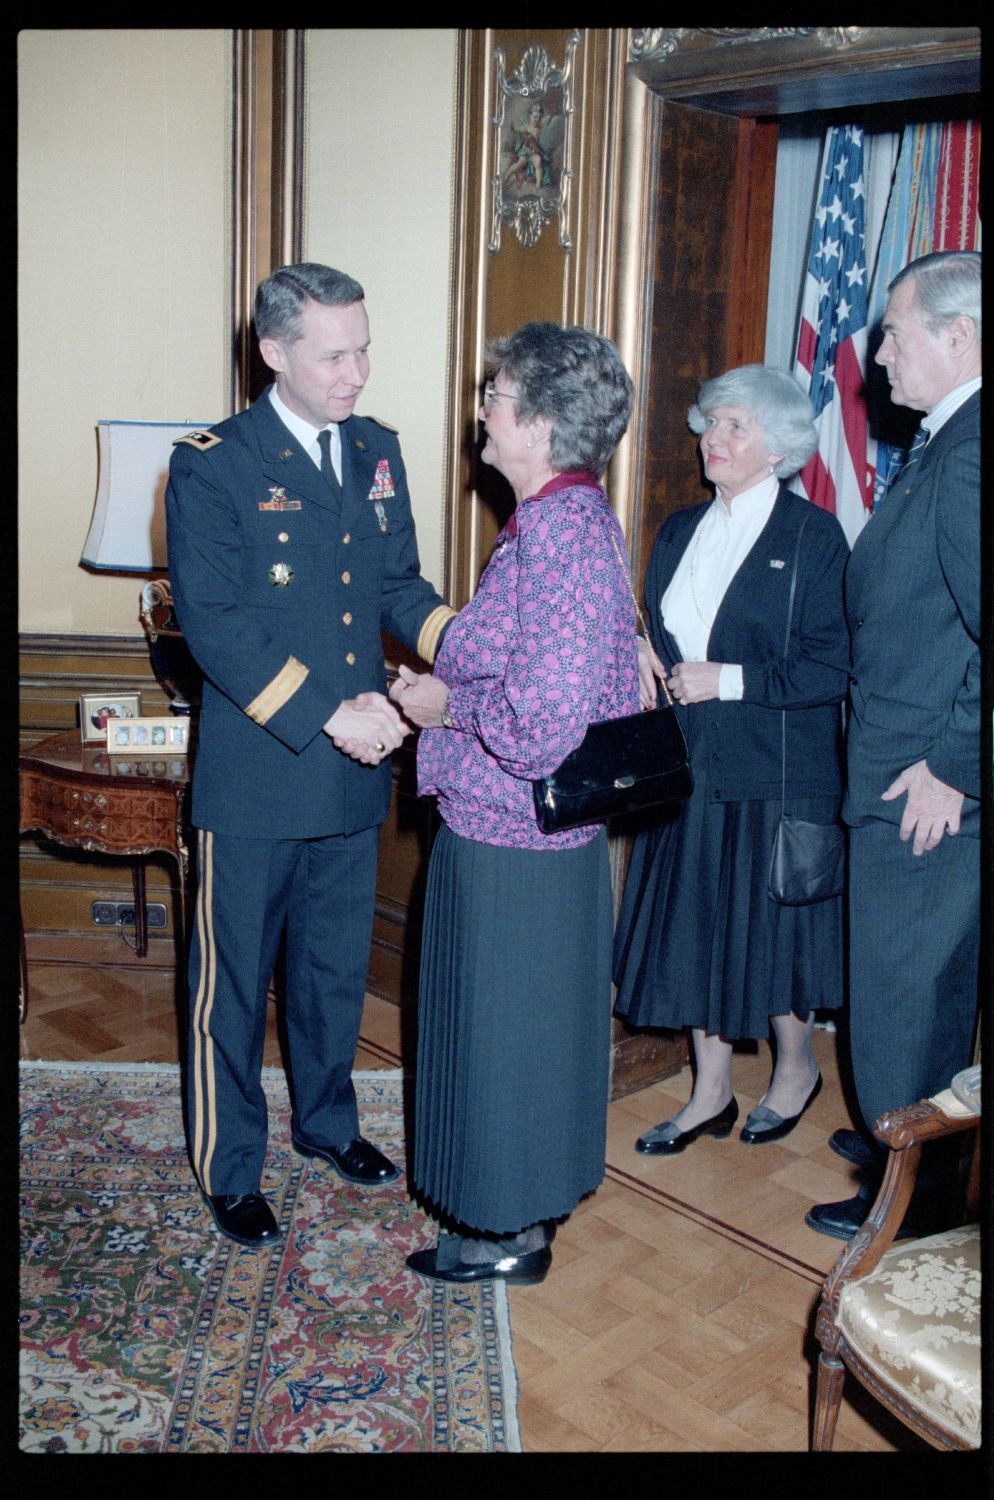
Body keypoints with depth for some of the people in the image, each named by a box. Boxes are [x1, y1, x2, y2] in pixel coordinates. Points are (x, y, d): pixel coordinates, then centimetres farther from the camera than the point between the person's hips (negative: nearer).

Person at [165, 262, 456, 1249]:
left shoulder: (377, 451, 8)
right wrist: (328, 714, -21)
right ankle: (229, 1168, 28)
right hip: (254, 779, -5)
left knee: (337, 967, 20)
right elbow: (213, 624, -16)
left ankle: (325, 1120, 42)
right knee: (234, 981, 9)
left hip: (354, 772, 6)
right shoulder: (211, 466, -10)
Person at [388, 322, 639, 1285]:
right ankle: (524, 1201, 41)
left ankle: (510, 1233, 26)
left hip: (511, 839, -10)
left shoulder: (557, 533, -24)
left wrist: (444, 705, -14)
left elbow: (542, 725, -30)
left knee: (502, 1028, 7)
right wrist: (444, 685, 7)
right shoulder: (576, 518, 8)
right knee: (532, 1022, 22)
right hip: (549, 825, 10)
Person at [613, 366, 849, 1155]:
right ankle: (710, 1094, 28)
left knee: (768, 929, 6)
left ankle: (797, 1069, 33)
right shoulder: (680, 531, 11)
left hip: (776, 778, -5)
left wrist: (729, 679, -18)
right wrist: (654, 676, -3)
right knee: (693, 928, 11)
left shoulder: (813, 535, -8)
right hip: (688, 772, 6)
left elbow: (832, 667, -13)